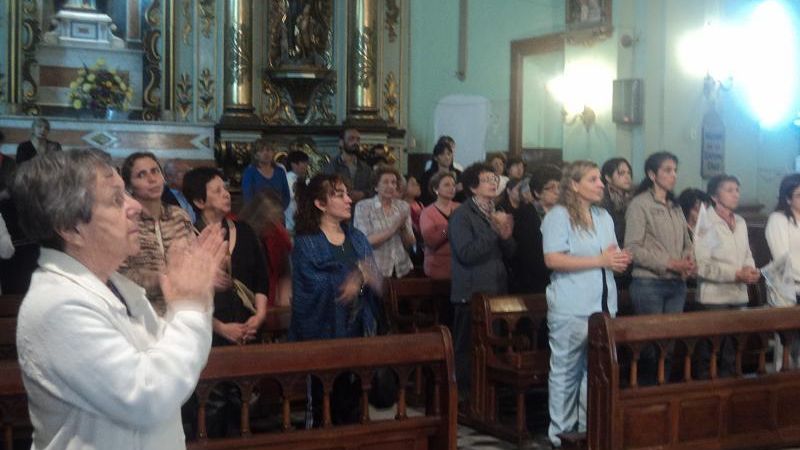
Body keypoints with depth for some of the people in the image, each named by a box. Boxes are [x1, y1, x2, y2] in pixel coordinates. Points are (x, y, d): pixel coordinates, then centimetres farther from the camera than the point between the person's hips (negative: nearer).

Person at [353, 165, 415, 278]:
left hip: (402, 270, 4)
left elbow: (410, 243, 6)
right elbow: (365, 242, -14)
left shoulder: (403, 206, 7)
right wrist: (393, 229, -19)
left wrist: (403, 228, -13)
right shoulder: (363, 207, -5)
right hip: (374, 271, -4)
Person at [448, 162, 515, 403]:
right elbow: (466, 254, -19)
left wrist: (507, 236, -5)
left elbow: (508, 254, 17)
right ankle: (464, 399, 4)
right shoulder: (462, 215, -8)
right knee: (467, 349, -3)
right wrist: (494, 232, -20)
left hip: (496, 291, 7)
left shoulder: (497, 214, 17)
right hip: (472, 293, -7)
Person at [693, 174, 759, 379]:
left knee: (731, 354, 14)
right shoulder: (705, 224, -9)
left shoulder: (741, 222, 13)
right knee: (709, 354, 1)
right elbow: (702, 266, -16)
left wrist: (751, 270, -3)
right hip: (714, 299, -7)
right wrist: (737, 274, -18)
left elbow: (747, 254, 20)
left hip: (739, 296, 7)